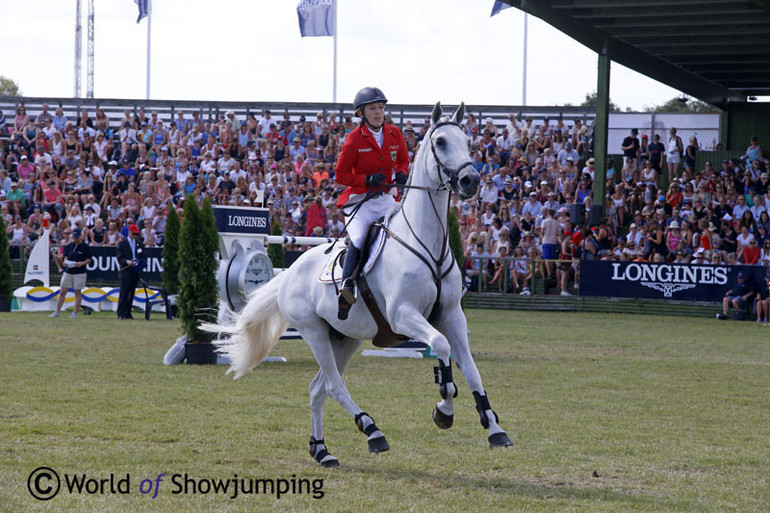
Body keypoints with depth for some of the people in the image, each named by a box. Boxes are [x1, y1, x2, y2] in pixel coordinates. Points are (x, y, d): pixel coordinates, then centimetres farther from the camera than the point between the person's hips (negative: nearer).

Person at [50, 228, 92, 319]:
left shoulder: (85, 247, -4)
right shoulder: (69, 246, 10)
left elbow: (88, 260, -3)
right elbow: (66, 257, 15)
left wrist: (82, 263, -22)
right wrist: (65, 262, -7)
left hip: (79, 273, -4)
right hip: (68, 272, 4)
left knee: (78, 292, 0)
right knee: (62, 292, 3)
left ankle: (75, 313, 6)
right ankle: (57, 312, 7)